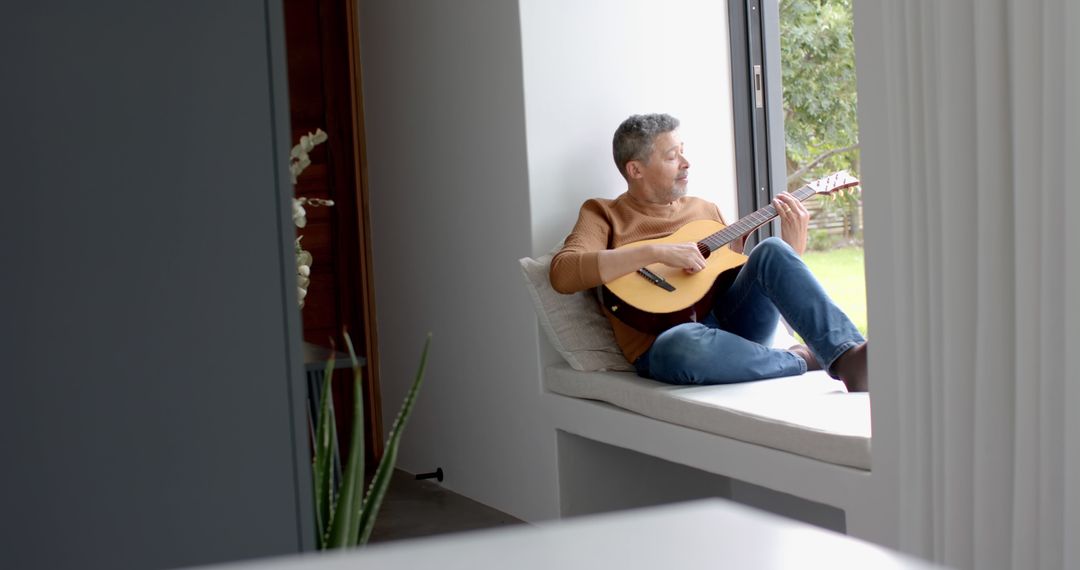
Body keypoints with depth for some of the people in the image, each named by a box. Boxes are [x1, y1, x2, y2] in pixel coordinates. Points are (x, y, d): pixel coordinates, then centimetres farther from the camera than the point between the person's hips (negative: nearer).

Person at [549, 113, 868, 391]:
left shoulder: (705, 210, 24)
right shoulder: (603, 214, 7)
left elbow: (743, 272, 24)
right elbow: (562, 274, -12)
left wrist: (794, 246, 6)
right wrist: (656, 252, -18)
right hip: (664, 345, -5)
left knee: (772, 251, -21)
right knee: (686, 345, -41)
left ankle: (848, 355, -35)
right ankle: (804, 360, -23)